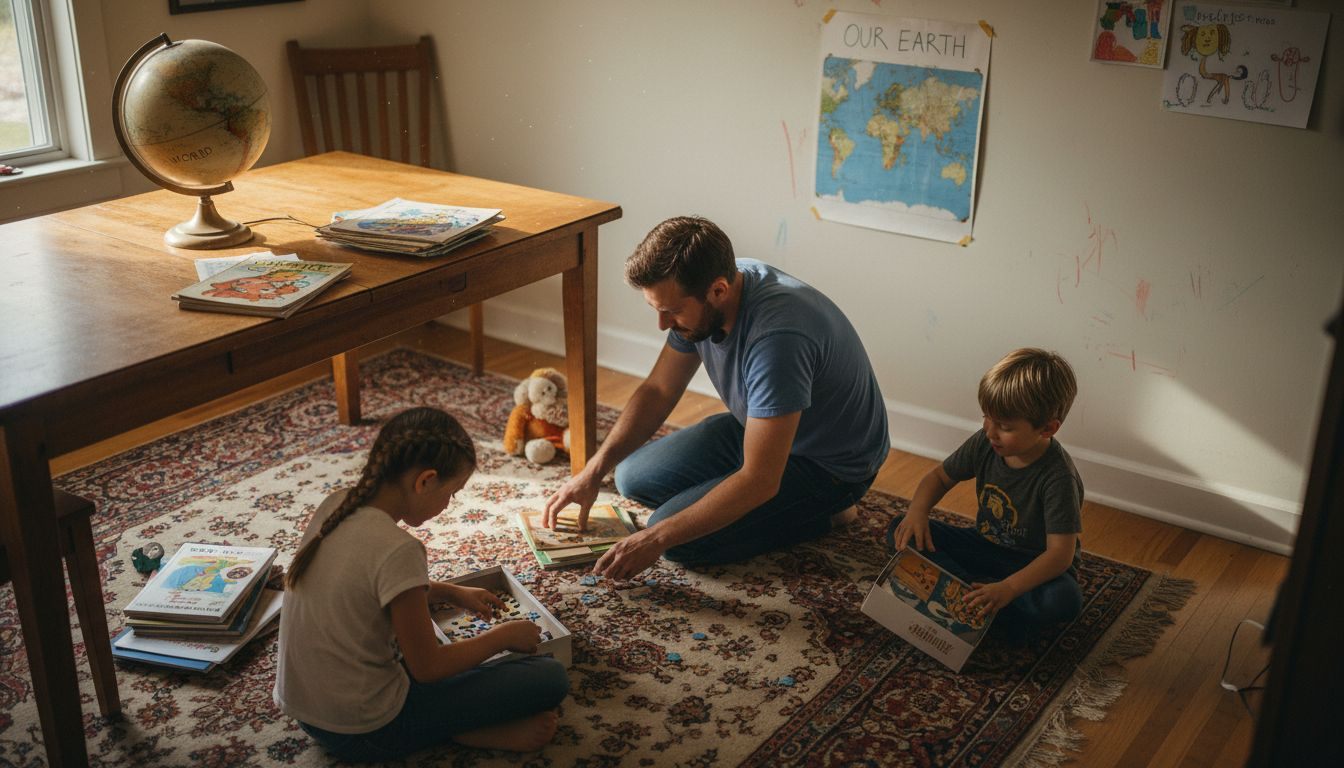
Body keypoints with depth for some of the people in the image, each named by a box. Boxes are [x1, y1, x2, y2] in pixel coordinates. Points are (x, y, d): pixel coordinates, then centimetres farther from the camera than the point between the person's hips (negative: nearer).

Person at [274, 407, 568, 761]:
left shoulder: (335, 506, -2)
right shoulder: (398, 550, -26)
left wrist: (451, 592, 17)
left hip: (303, 710, 8)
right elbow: (426, 668, -15)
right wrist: (503, 636, -2)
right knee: (550, 678, -8)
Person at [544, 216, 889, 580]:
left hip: (828, 464, -8)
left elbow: (759, 480, -36)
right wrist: (592, 472, -6)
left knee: (680, 540, -18)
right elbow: (658, 390, 2)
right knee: (634, 476, 5)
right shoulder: (696, 294, -13)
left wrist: (656, 539, -31)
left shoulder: (776, 336, -39)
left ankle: (818, 513, 0)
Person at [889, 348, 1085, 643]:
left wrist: (1008, 588, -44)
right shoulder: (984, 444, -11)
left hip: (1036, 566, -6)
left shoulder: (1059, 477, -27)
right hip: (985, 547, 6)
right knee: (901, 531, -13)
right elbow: (939, 476, 4)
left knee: (1065, 599, -39)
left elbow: (1060, 553, -30)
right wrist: (917, 512, -17)